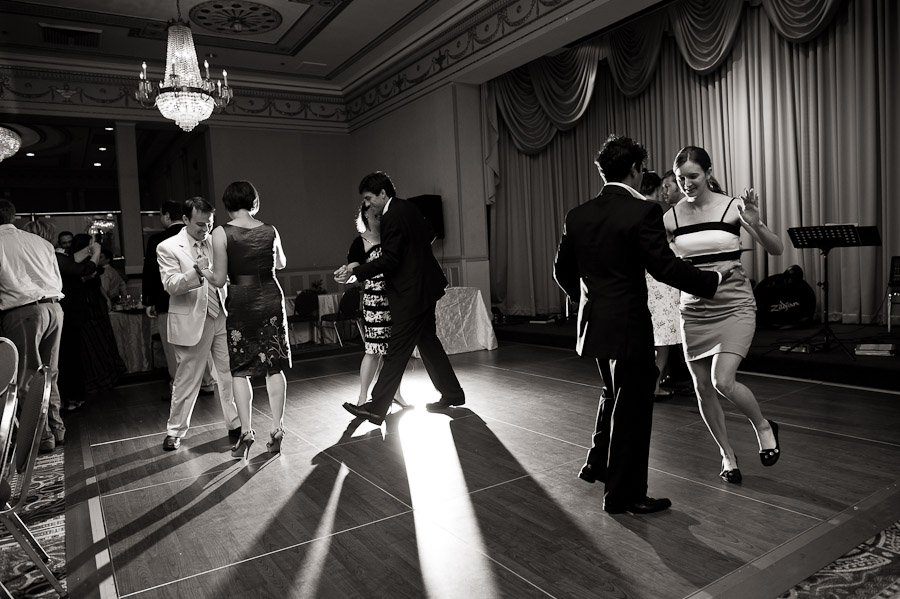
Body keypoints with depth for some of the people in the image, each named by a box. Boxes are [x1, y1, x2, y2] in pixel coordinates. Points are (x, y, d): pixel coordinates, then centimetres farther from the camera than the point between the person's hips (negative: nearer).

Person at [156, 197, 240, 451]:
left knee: (230, 375, 3)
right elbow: (171, 285, -15)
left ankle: (235, 425, 16)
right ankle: (175, 432, 21)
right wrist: (197, 272, -31)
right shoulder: (168, 248, -4)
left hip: (221, 318, 4)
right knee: (186, 381, 5)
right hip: (192, 322, -4)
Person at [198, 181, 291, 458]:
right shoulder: (270, 231, 1)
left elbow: (220, 280, -7)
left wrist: (204, 269, 12)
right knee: (274, 367, 7)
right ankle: (277, 430, 10)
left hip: (241, 303, -2)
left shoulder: (221, 233, -8)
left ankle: (246, 433, 7)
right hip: (271, 298, 2)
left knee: (240, 370, 8)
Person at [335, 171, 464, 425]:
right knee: (427, 341, 18)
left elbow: (389, 260, -24)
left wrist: (355, 273, -25)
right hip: (425, 287, 10)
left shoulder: (392, 218, -18)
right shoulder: (408, 208, 11)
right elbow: (429, 235, 22)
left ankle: (377, 408, -2)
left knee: (396, 351, -7)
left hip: (411, 294, -10)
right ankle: (452, 394, 27)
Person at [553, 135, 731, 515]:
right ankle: (624, 495, 19)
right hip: (628, 325, -7)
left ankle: (598, 464, 36)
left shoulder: (577, 216, 4)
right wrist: (713, 280, -6)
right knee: (632, 408, 7)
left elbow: (562, 272, 9)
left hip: (593, 323, 7)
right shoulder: (642, 212, -15)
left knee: (615, 393, 27)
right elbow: (665, 267, -20)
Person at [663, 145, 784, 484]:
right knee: (703, 387, 7)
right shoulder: (672, 217, 0)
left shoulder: (732, 207, -6)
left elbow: (777, 250, -7)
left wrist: (755, 224, -25)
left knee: (723, 382, -18)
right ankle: (728, 455, 29)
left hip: (734, 307, -3)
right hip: (694, 310, 3)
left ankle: (763, 427, 14)